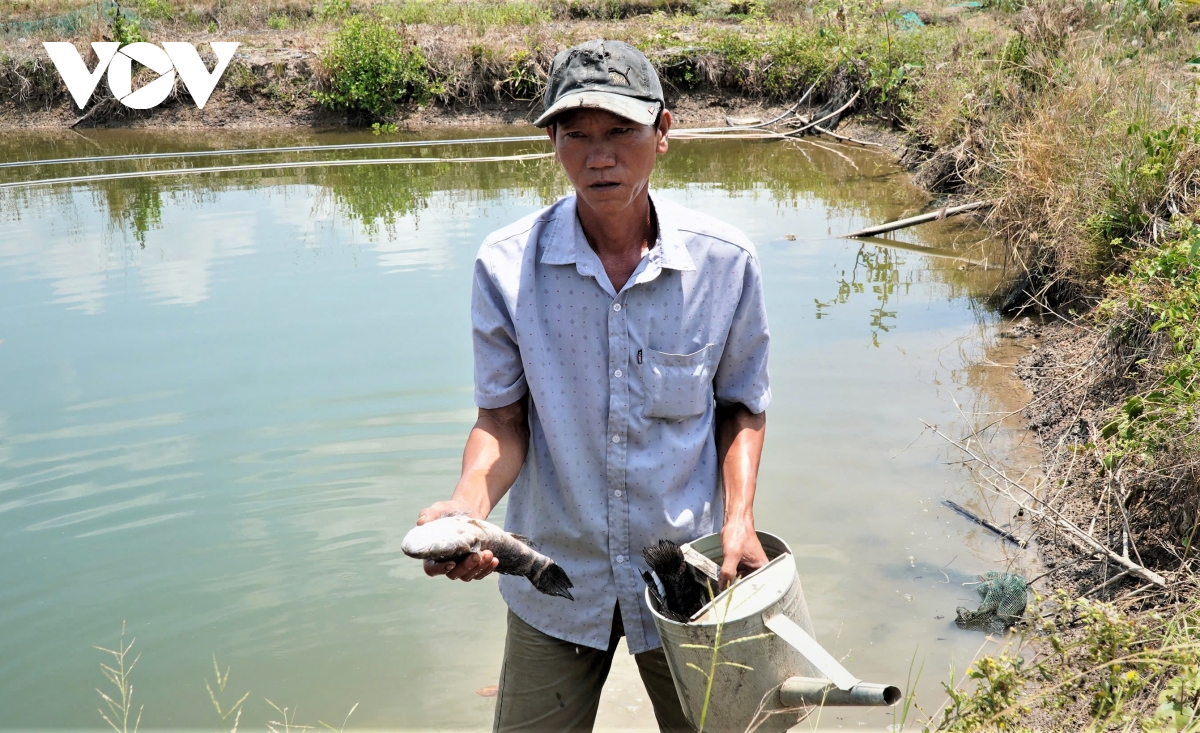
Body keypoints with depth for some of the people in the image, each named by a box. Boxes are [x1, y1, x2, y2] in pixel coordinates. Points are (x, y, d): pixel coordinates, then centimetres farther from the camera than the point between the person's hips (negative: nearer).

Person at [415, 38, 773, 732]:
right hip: (556, 579, 0)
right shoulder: (506, 265, -13)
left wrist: (740, 517, -13)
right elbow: (504, 418, -9)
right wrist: (469, 504, -28)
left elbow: (741, 406, 1)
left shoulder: (725, 260, -11)